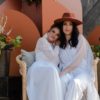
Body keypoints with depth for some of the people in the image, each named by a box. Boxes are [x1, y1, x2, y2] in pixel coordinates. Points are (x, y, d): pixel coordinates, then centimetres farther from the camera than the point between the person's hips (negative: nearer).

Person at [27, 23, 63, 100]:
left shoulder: (54, 46, 28)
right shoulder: (42, 40, 7)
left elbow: (57, 60, 15)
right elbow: (52, 56, -5)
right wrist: (57, 46, 11)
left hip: (50, 69, 6)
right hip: (39, 68, -6)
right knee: (52, 71, -38)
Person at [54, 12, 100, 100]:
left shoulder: (80, 39, -6)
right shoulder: (61, 42, 8)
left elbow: (77, 61, -12)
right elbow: (62, 61, 8)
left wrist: (63, 72, -15)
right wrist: (60, 72, -11)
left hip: (83, 72, -3)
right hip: (68, 73, 3)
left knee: (75, 83, -35)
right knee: (62, 80, -31)